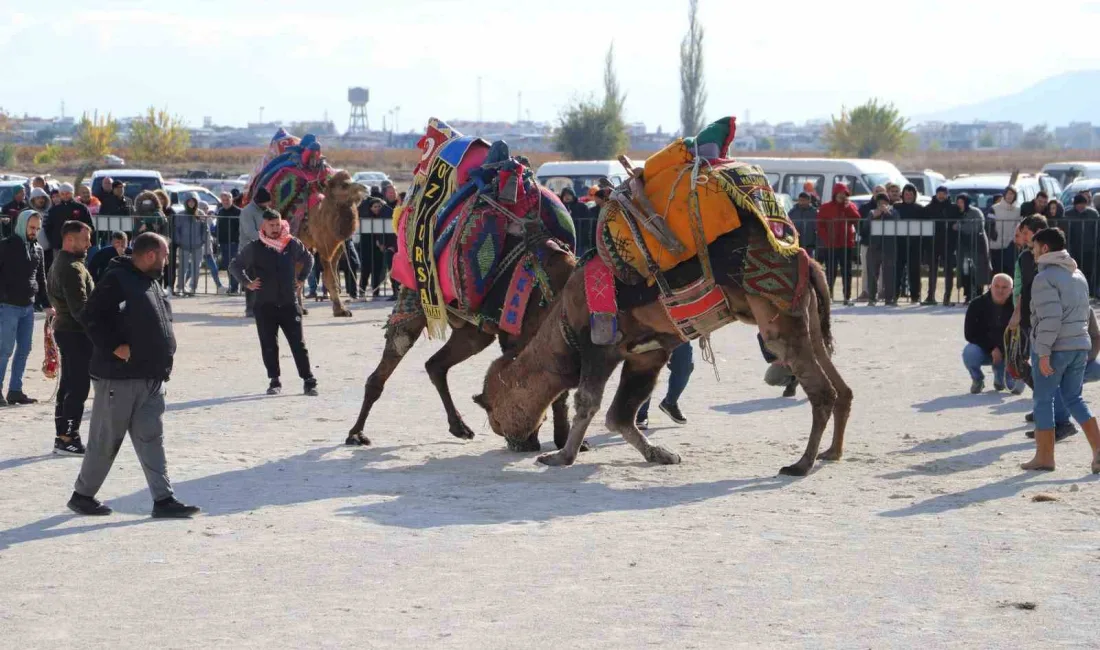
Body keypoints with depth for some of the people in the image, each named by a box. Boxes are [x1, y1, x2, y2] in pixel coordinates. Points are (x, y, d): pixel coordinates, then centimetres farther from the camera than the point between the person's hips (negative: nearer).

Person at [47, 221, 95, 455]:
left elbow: (51, 294, 25)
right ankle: (68, 438, -7)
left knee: (68, 385, 14)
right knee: (79, 385, -8)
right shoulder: (73, 268, -19)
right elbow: (80, 307, -25)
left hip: (64, 328, 11)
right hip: (76, 332, -11)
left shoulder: (58, 264, 16)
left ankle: (62, 436, 19)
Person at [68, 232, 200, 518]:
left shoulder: (152, 282, 15)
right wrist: (116, 347, -20)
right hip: (119, 376, -8)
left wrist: (164, 358, 15)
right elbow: (92, 317, -19)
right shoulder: (116, 280, -14)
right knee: (106, 440, 2)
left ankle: (163, 499, 4)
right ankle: (82, 495, 16)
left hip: (151, 377, 8)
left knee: (151, 439, 5)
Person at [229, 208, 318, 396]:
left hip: (289, 304, 0)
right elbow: (234, 265, 10)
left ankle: (309, 381, 4)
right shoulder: (254, 248, -2)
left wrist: (301, 278, 12)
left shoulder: (292, 244, 2)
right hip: (265, 305, 0)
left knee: (298, 344, -1)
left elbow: (308, 259, 21)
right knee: (269, 345, 3)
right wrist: (247, 283, 1)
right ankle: (274, 381, 12)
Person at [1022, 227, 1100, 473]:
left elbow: (1050, 318, -20)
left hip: (1054, 349, -8)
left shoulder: (1046, 277, -12)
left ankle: (1044, 457, 8)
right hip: (1080, 346, 8)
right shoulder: (1079, 275, 15)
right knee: (1074, 399, 14)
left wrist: (1043, 352, -19)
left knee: (1043, 400, 4)